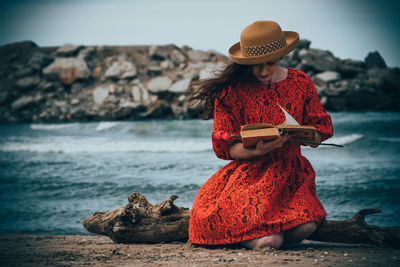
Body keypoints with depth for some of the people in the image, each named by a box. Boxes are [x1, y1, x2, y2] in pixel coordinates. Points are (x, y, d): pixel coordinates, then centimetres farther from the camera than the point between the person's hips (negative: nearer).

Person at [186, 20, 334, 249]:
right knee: (268, 241, -29)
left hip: (291, 172, 3)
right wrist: (258, 150, -23)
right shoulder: (231, 90, -2)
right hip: (249, 171, -3)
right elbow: (224, 146, -2)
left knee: (305, 227, -28)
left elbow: (323, 128, 12)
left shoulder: (301, 83, 8)